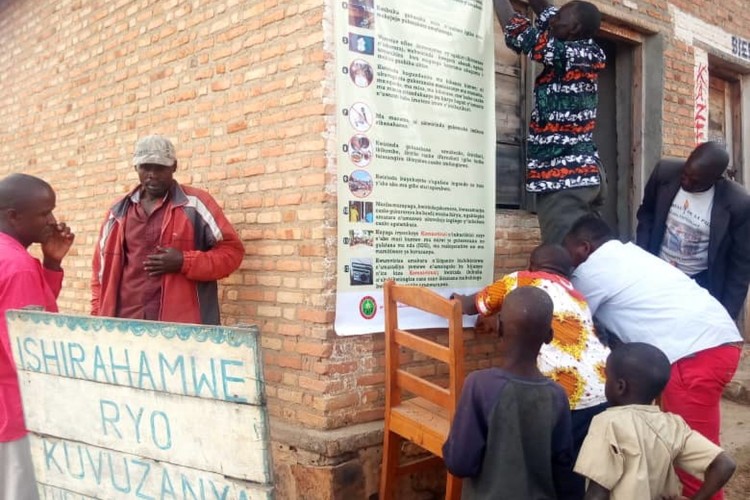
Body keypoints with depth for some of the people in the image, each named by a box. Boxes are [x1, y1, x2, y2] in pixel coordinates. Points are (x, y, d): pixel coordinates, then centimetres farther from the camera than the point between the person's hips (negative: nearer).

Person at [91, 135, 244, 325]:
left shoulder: (196, 204, 1)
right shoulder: (118, 212, 15)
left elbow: (232, 250, 0)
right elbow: (102, 267, 20)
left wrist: (184, 262, -12)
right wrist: (99, 316, 11)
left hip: (179, 325, -4)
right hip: (122, 324, 4)